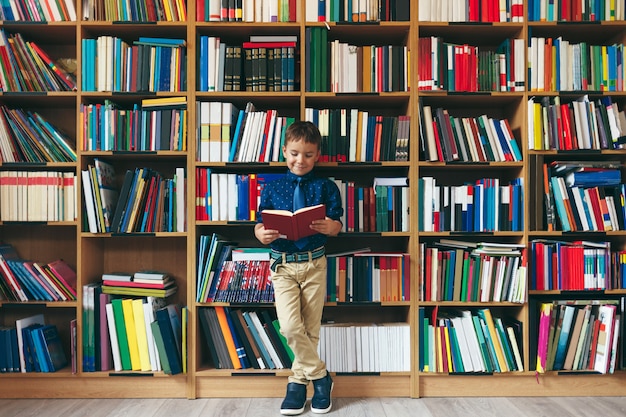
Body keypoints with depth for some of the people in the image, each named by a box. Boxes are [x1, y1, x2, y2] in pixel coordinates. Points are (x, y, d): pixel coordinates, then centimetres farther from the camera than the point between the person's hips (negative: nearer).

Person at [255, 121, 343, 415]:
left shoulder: (326, 187, 3)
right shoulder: (272, 188, 5)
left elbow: (336, 224, -4)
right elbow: (260, 224, 2)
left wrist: (328, 226, -27)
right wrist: (262, 234, -21)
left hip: (314, 262, 0)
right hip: (283, 264, 0)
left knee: (310, 329, 8)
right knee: (290, 326, -13)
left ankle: (298, 381, 28)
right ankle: (320, 376, 9)